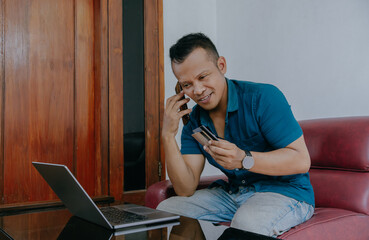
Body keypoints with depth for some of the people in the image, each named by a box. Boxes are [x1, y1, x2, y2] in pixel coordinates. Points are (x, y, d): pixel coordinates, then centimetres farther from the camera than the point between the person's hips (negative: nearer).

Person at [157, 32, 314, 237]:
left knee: (246, 222, -37)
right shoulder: (193, 120, 1)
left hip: (284, 190, -5)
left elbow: (301, 161, -20)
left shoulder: (263, 98, -16)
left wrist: (243, 159, -34)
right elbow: (186, 189, -6)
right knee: (166, 210, -4)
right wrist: (168, 135, -16)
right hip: (232, 191, 6)